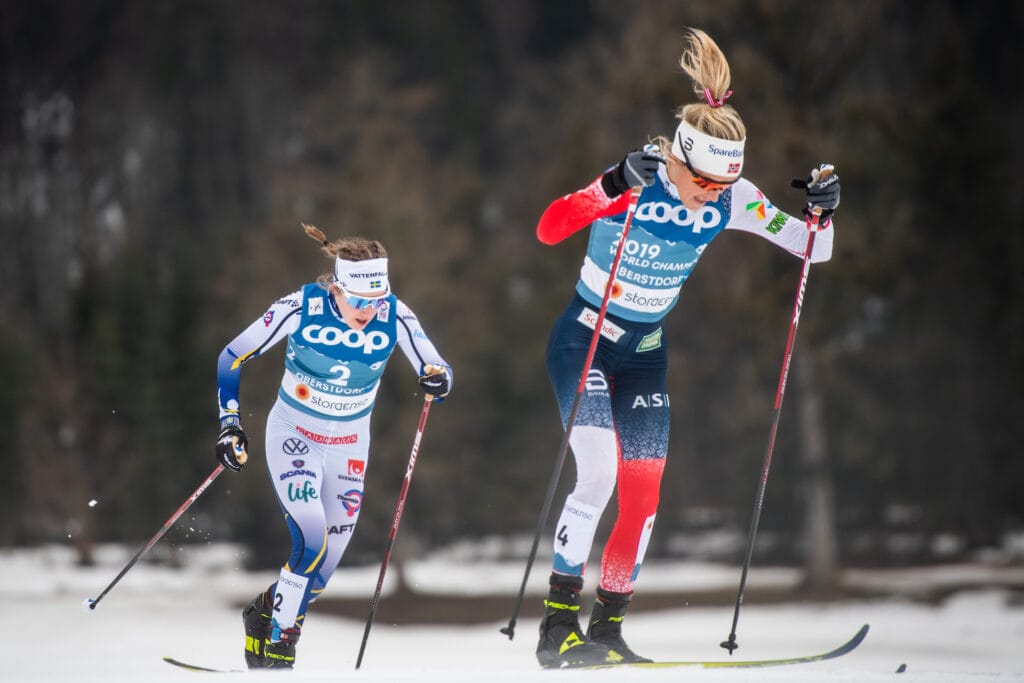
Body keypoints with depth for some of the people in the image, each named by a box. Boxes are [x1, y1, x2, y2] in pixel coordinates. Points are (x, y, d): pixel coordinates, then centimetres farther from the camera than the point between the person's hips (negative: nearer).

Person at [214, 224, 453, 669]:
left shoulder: (395, 317, -18)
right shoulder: (302, 308, -23)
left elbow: (436, 370, -11)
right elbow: (232, 358, -13)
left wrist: (438, 381, -36)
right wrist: (230, 425, -19)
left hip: (349, 447, 4)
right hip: (294, 435, -3)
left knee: (328, 557, 8)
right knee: (312, 541, -22)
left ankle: (265, 612, 37)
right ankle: (277, 649, -9)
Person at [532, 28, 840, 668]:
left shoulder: (733, 199, -9)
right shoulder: (636, 180, -22)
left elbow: (812, 248, -3)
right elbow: (550, 229, -35)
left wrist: (821, 211, -24)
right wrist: (616, 188, -48)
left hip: (645, 353, 5)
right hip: (584, 340, -5)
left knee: (643, 495, -2)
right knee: (599, 473, -20)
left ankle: (608, 628, 9)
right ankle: (559, 624, -15)